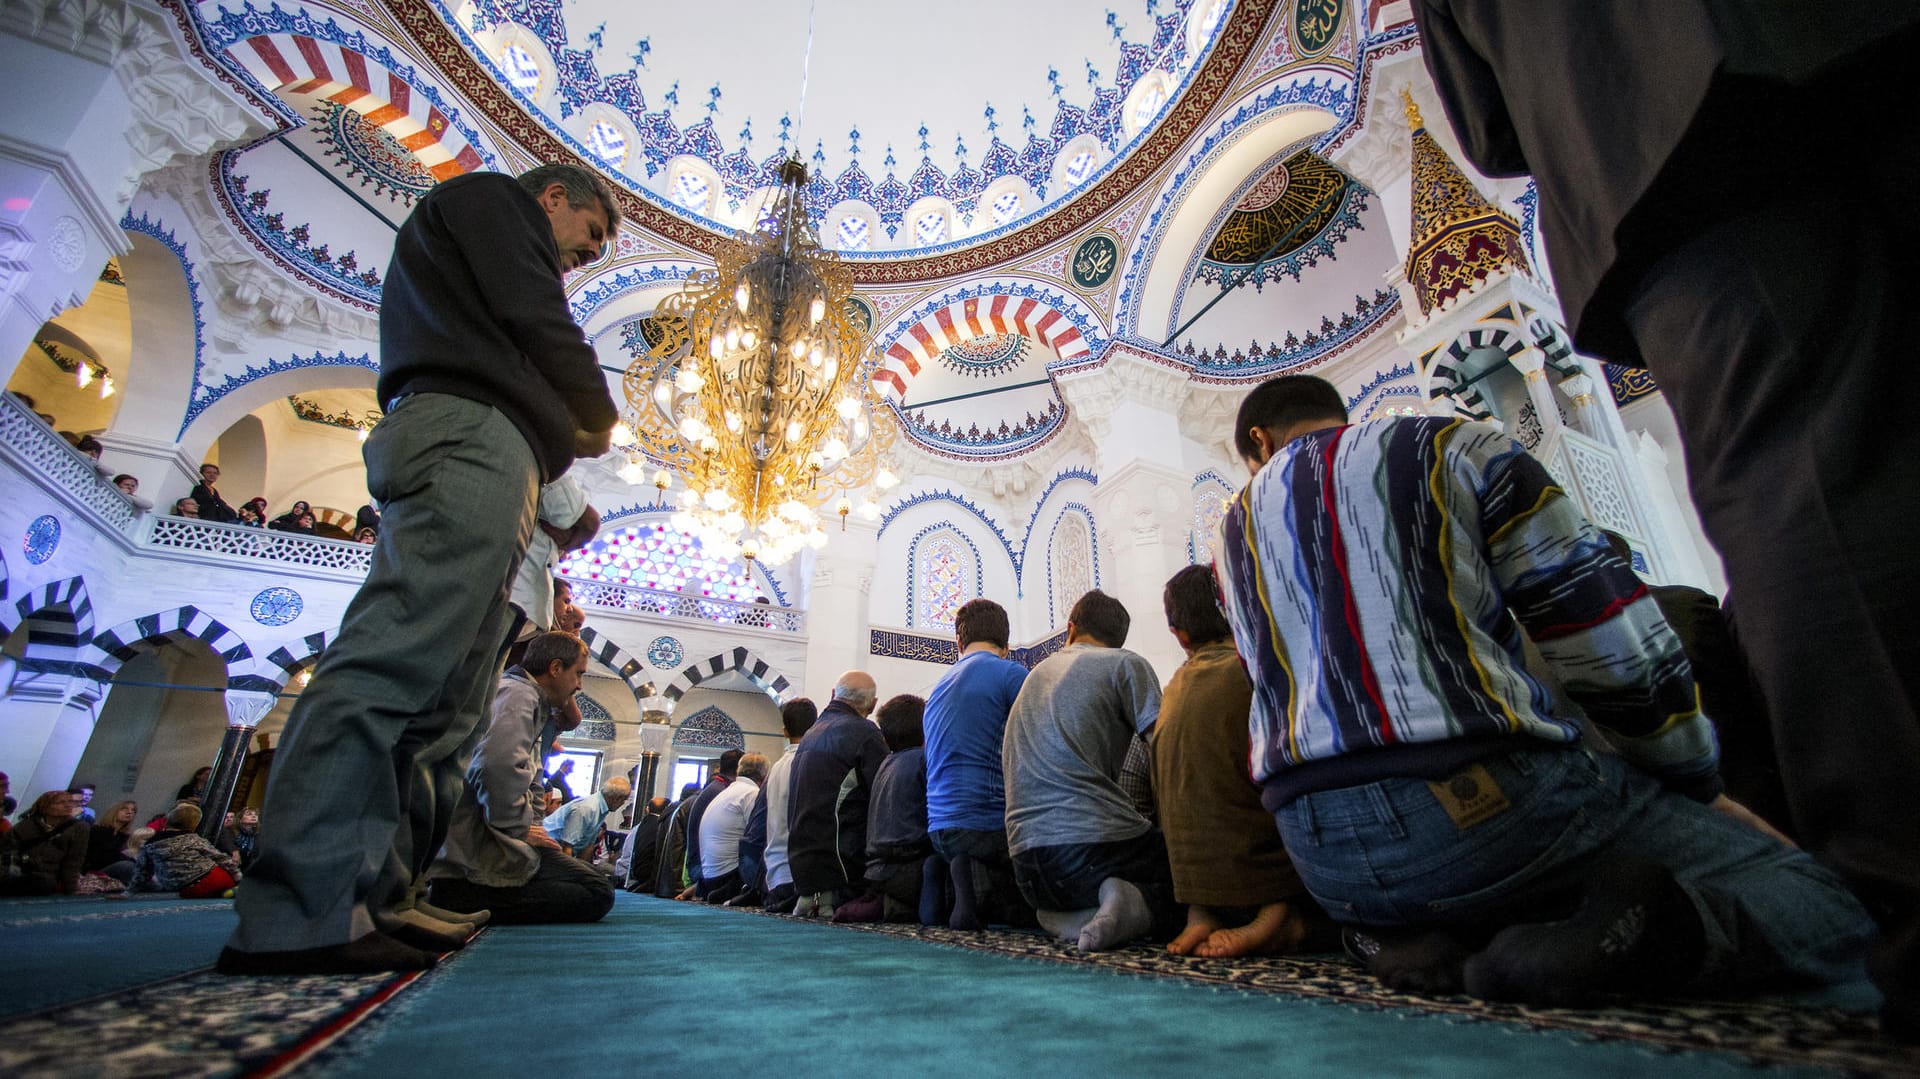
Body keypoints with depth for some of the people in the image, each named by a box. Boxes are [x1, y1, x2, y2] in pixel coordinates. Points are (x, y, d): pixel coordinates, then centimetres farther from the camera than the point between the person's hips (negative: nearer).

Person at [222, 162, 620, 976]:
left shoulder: (476, 233, 41)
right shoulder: (489, 198, 16)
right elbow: (535, 322, -2)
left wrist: (566, 431, 16)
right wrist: (599, 417, 10)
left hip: (488, 461, 10)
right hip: (473, 433, -10)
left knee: (446, 703, 1)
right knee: (397, 660, -20)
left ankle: (370, 900, -1)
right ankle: (298, 918, -23)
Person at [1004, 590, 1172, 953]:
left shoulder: (1033, 675, 21)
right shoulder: (1126, 664, 2)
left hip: (1026, 861, 6)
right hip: (1099, 839, -5)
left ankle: (1069, 921, -1)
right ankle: (1129, 904, -13)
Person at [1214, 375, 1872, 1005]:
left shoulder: (1236, 529, 18)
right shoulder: (1449, 447, 8)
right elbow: (1614, 636, 3)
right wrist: (1699, 786, 17)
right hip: (1482, 796, -4)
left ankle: (1414, 941, 6)